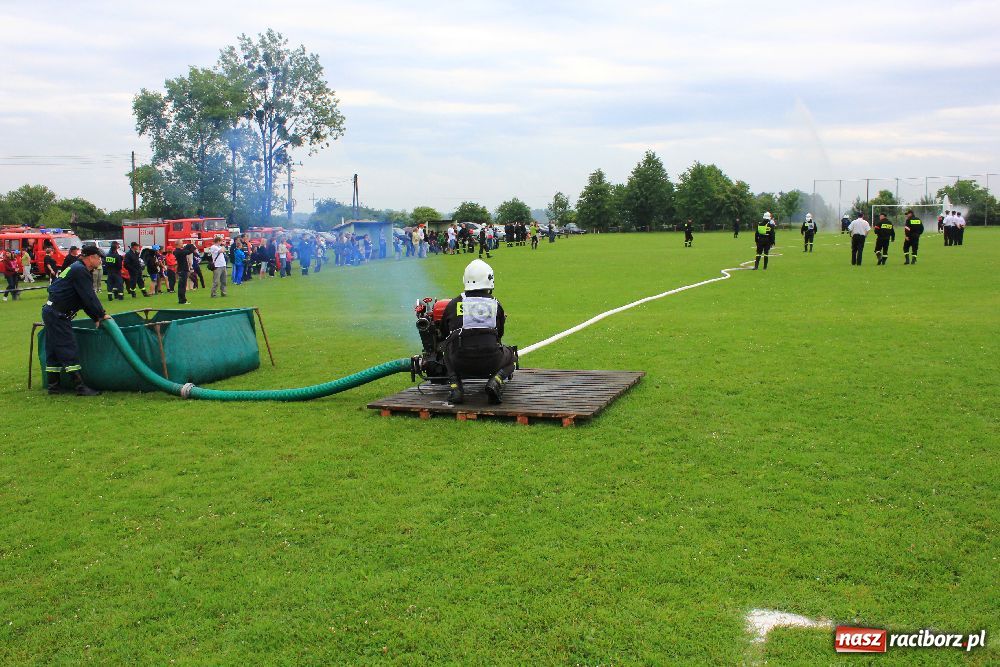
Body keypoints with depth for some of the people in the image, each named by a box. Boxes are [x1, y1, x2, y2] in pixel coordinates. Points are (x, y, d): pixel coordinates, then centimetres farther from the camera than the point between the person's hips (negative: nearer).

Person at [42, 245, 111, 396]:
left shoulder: (77, 269, 18)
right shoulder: (80, 271, -14)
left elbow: (85, 298, 19)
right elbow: (89, 297, -18)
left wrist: (96, 318, 14)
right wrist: (102, 315, -9)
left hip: (51, 312, 11)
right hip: (57, 314, -11)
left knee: (53, 350, 13)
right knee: (69, 350, -10)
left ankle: (53, 385, 18)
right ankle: (80, 387, -10)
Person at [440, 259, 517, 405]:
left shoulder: (453, 304, 10)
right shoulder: (495, 305, 10)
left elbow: (444, 333, 23)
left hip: (461, 363, 1)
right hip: (490, 362, -1)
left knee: (448, 349, 34)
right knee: (510, 356, 32)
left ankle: (455, 387, 11)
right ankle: (495, 382, 1)